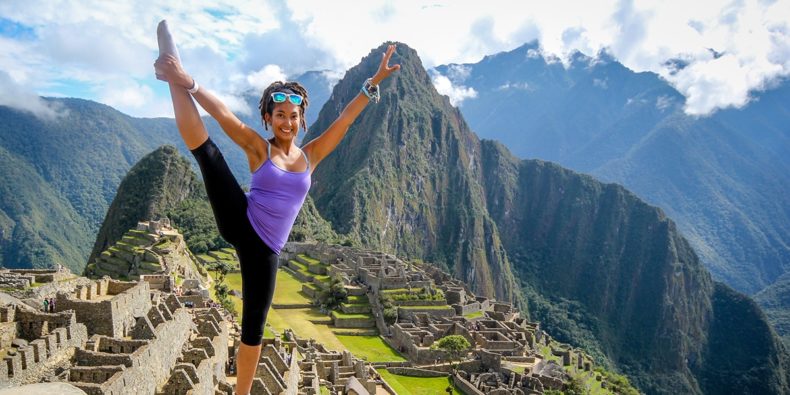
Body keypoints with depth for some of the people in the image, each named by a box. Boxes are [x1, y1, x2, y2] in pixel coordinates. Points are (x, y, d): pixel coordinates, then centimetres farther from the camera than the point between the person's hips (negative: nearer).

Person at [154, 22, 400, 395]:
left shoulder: (310, 155, 10)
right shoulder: (258, 148, 3)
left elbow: (344, 120, 5)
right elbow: (223, 114, -9)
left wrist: (373, 82, 0)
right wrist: (187, 83, -19)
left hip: (264, 251, 2)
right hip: (239, 225, -2)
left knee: (253, 328, 8)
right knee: (207, 151, -20)